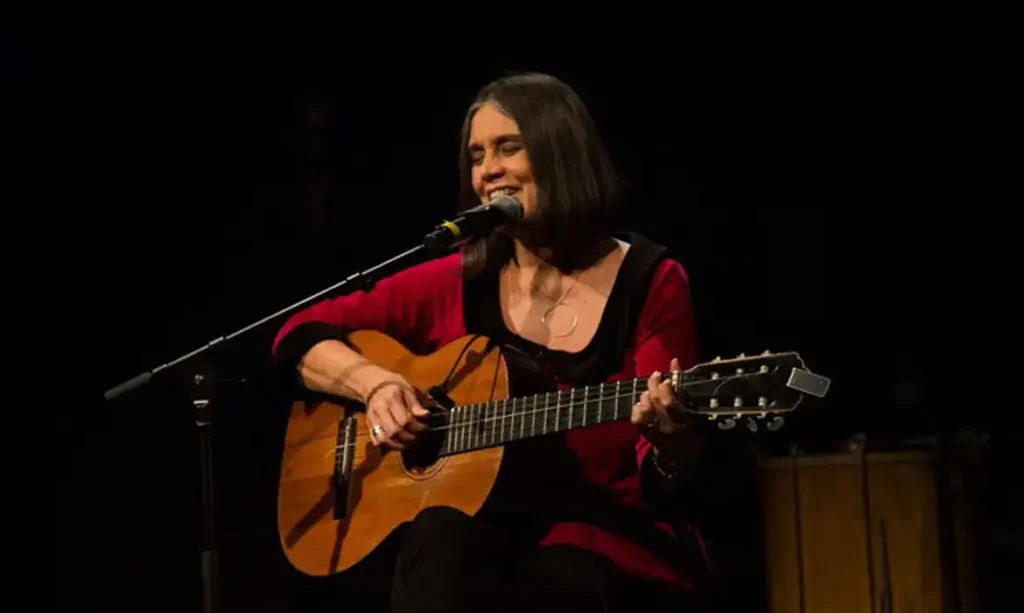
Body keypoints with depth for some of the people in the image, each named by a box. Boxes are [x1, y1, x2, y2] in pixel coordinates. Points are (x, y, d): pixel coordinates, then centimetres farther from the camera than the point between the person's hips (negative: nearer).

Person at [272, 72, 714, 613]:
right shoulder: (458, 282, 6)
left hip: (610, 543, -2)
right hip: (486, 541, 2)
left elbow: (667, 489, -6)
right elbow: (300, 335, 11)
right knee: (442, 538, -33)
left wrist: (669, 437, -29)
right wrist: (374, 382, -8)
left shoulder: (651, 282, -2)